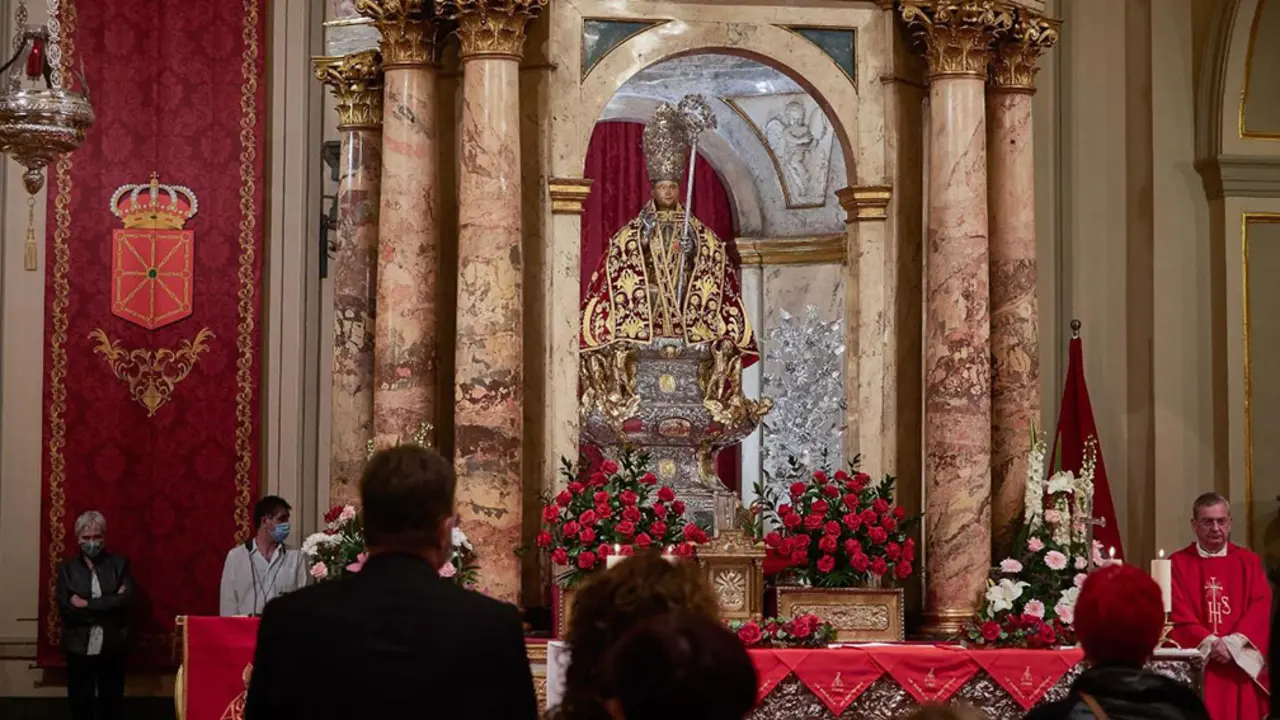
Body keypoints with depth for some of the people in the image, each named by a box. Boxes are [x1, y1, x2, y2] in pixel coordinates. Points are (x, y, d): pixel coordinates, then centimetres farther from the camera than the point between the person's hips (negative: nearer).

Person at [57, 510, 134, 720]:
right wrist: (108, 605, -14)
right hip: (79, 648, 0)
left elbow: (126, 600, -11)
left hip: (112, 648, 0)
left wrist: (87, 604, -15)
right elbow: (66, 609, -10)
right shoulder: (67, 568, 1)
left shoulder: (119, 563, 3)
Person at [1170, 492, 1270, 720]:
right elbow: (1178, 613, -3)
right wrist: (1210, 643, -16)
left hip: (1241, 666, 2)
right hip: (1198, 664, -2)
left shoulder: (1249, 562, 11)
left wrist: (1234, 643, -14)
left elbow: (1261, 609, 1)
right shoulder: (1178, 564, 5)